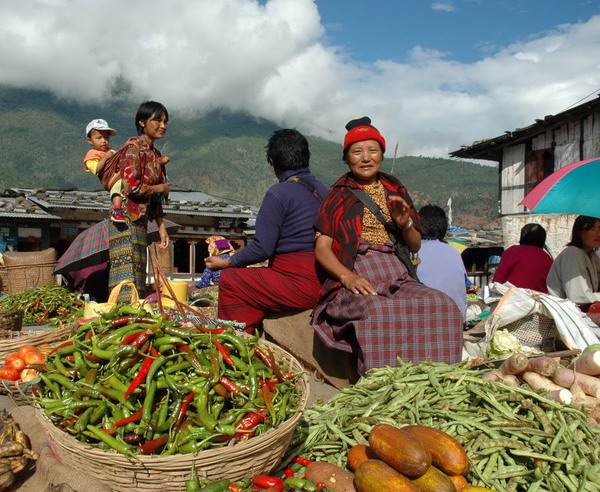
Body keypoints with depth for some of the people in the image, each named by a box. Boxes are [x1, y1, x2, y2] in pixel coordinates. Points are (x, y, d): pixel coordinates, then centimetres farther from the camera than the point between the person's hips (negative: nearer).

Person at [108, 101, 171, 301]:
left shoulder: (155, 154, 17)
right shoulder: (133, 148, -9)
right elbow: (131, 187, -20)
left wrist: (161, 227, 14)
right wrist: (161, 189, -6)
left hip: (141, 221, 9)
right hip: (127, 220, -8)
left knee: (138, 277, 9)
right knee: (127, 280, -10)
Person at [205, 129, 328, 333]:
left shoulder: (278, 193, -12)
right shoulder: (323, 190, 12)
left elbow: (262, 248, -15)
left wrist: (225, 263, 0)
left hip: (299, 284, -9)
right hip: (323, 282, 9)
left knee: (229, 280, 6)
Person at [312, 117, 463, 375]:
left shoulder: (395, 190, 20)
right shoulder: (338, 195, 10)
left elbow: (415, 246, 21)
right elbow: (322, 248, -1)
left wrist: (405, 223, -2)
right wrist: (348, 276, -20)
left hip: (396, 275, 4)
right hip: (357, 279, -4)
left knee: (443, 306, -24)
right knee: (378, 311, -36)